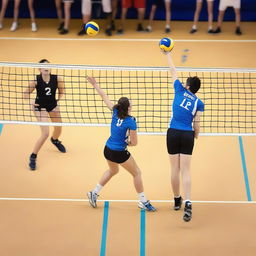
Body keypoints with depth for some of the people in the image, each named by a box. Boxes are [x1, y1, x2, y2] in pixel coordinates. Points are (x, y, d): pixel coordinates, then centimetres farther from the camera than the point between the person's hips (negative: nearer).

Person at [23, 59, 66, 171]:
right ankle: (33, 157, 2)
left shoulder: (57, 79, -17)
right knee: (45, 133, -16)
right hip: (40, 107, -4)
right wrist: (31, 101, -31)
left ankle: (55, 140, 61)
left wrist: (59, 101, -9)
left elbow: (61, 91, 1)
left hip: (53, 105, 4)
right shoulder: (36, 80, -23)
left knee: (58, 128, 22)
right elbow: (26, 93, -13)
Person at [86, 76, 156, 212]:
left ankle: (94, 193, 32)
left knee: (113, 170, 33)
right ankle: (143, 201, 13)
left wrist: (95, 84, 18)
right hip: (119, 153, -7)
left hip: (107, 149, 7)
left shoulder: (116, 112, -6)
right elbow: (134, 143, -14)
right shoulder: (131, 122, -20)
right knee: (137, 173, 9)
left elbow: (104, 97, 7)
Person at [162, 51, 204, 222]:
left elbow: (173, 71, 13)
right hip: (188, 135, 0)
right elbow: (197, 124, -1)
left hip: (173, 133, 0)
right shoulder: (199, 103, 3)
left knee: (175, 169, 10)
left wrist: (168, 54, 25)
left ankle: (177, 200, 24)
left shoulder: (180, 90, 2)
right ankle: (187, 203, -20)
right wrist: (196, 137, 17)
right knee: (185, 170, -3)